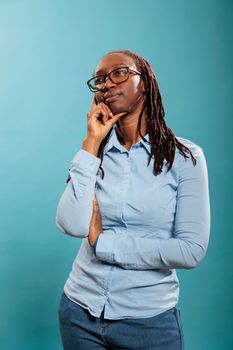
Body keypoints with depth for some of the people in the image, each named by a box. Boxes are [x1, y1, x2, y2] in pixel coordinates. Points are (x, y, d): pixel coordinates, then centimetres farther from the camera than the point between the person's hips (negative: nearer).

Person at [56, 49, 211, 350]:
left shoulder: (185, 156, -10)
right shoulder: (95, 152, 0)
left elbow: (191, 251, -16)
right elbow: (72, 226, -16)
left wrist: (102, 241, -14)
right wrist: (92, 142, -15)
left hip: (150, 319, -3)